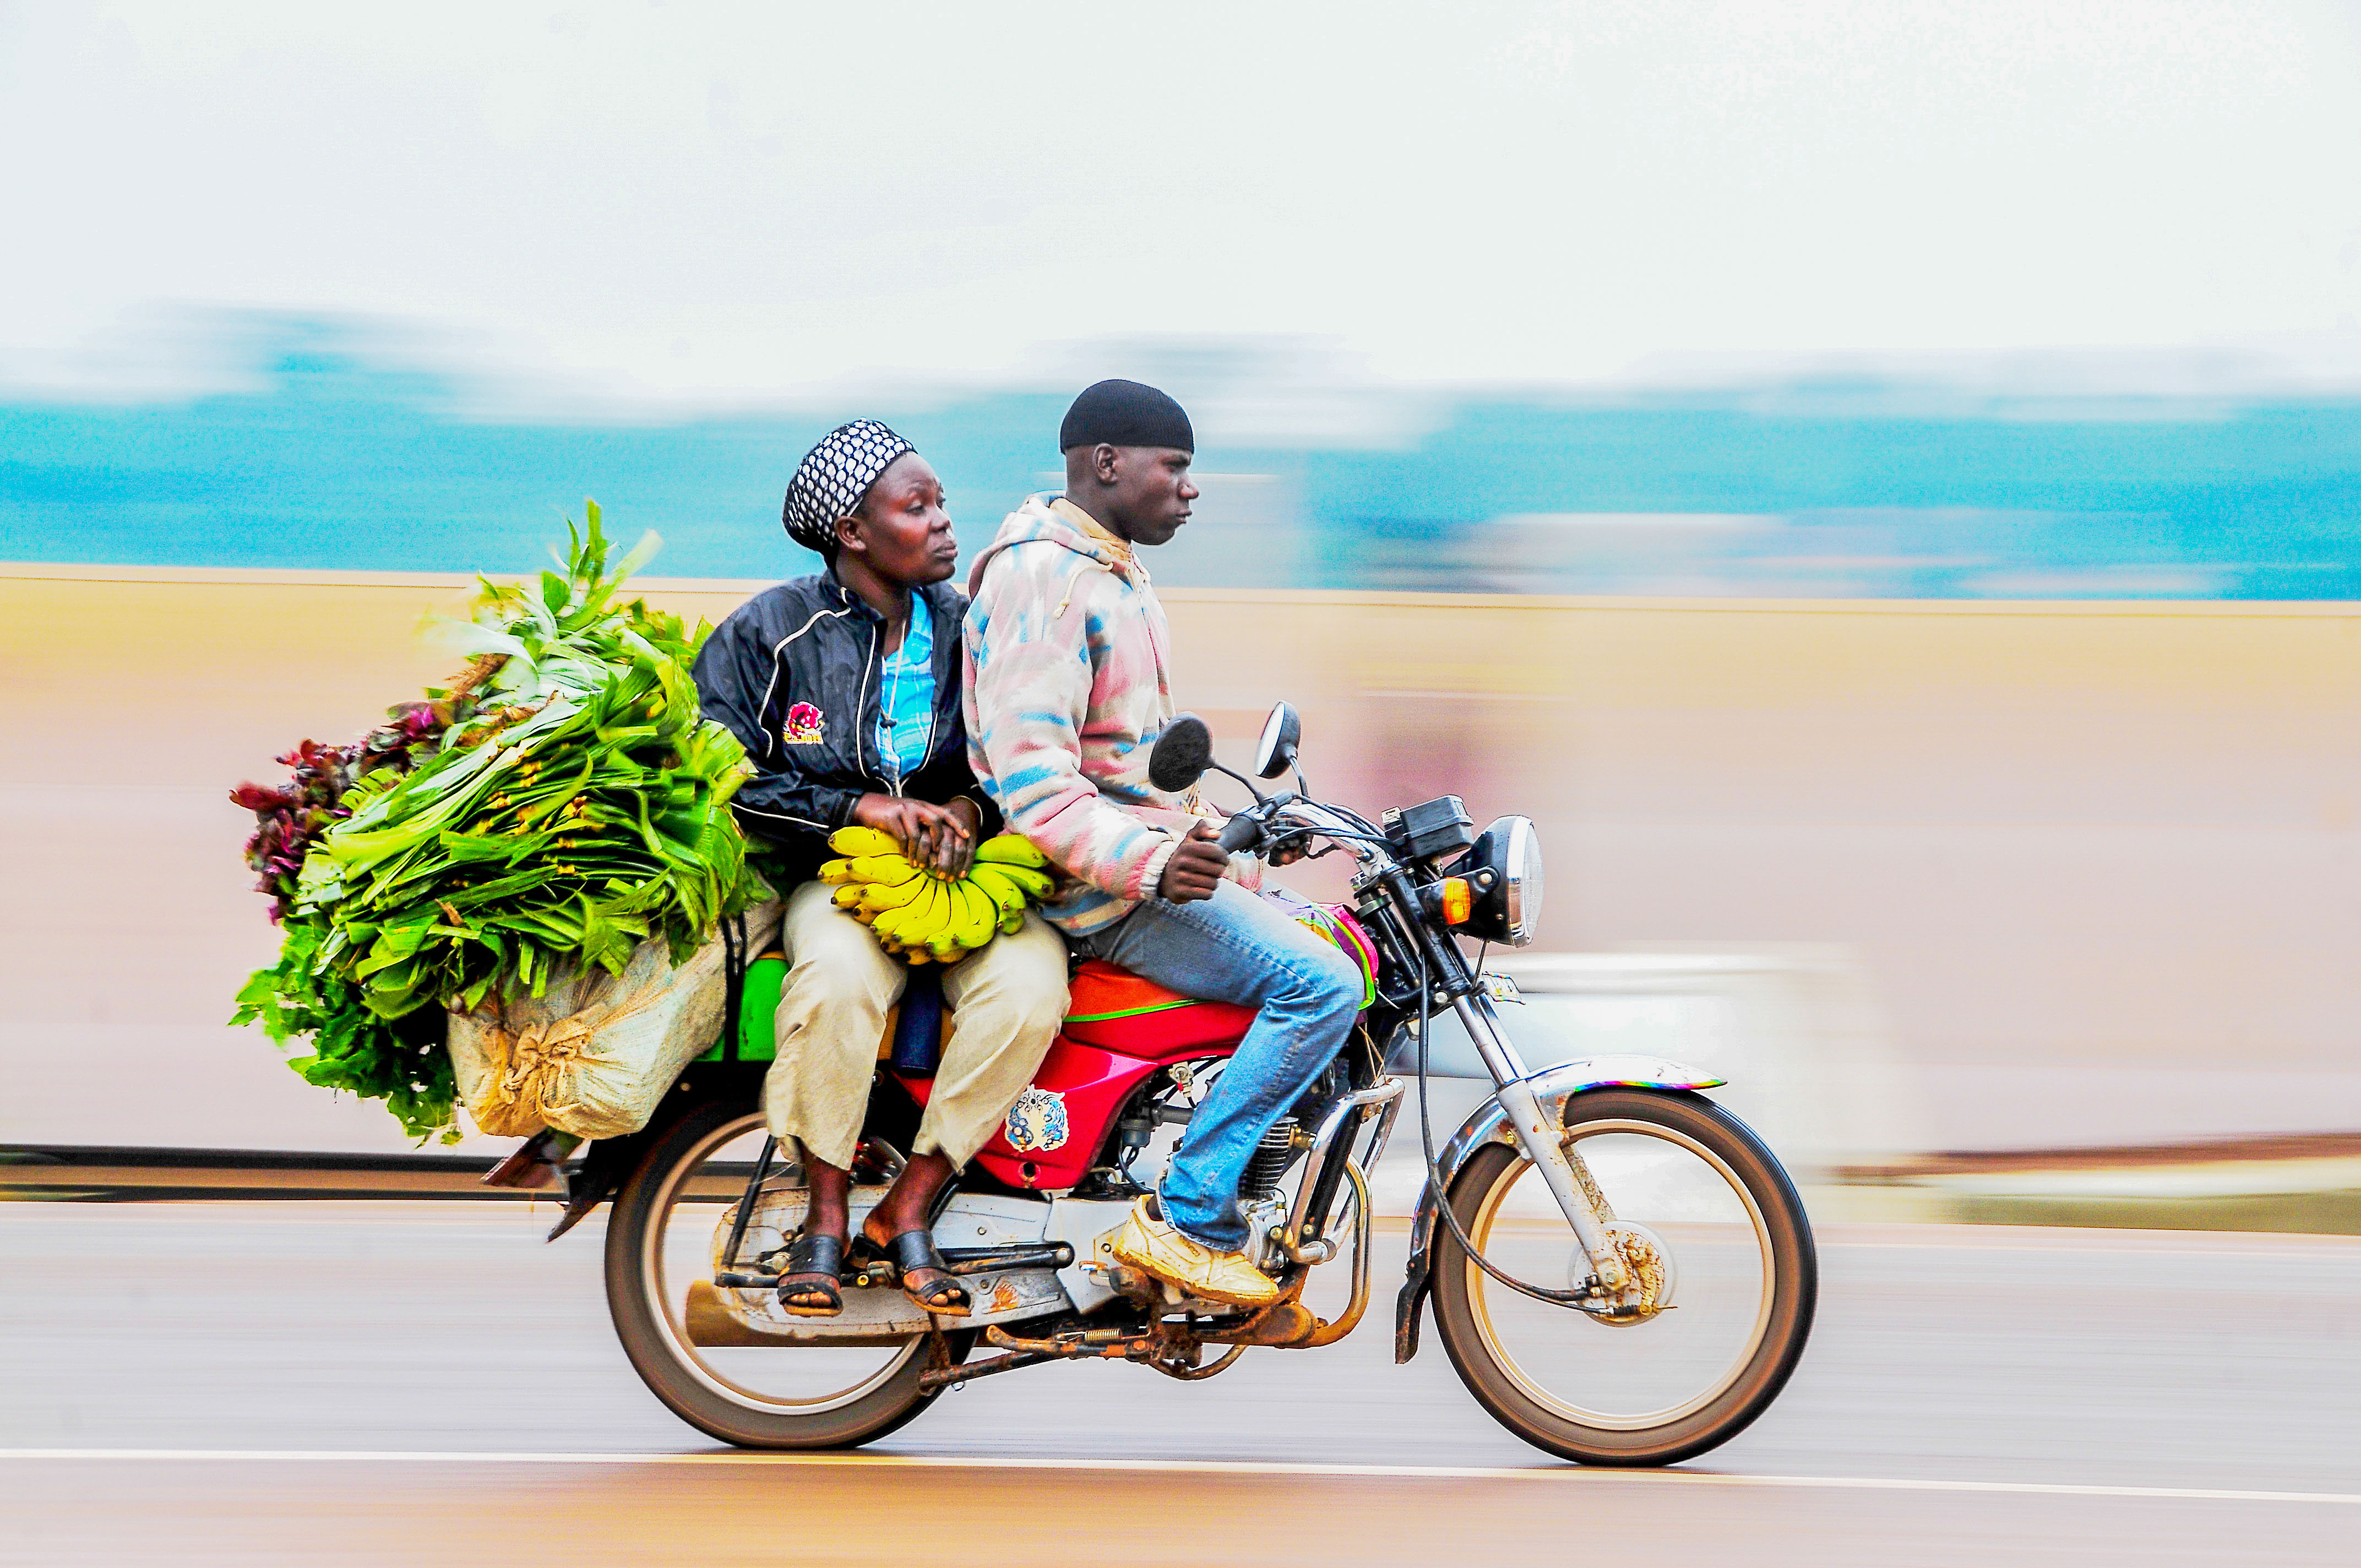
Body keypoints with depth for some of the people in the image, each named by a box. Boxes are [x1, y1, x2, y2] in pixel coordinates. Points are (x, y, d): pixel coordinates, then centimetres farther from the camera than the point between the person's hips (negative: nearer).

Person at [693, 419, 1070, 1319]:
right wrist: (859, 808, -16)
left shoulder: (969, 628, 8)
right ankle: (826, 1217, -15)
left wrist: (971, 805, -9)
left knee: (1031, 985, -30)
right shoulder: (772, 630, -1)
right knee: (840, 977, -38)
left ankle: (908, 1211, -15)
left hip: (961, 869, 3)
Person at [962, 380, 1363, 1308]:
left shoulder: (1115, 572, 17)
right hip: (1094, 886, -11)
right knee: (1322, 986, -21)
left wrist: (1228, 860, 23)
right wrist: (1149, 864, -36)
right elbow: (1032, 777, -25)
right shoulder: (1042, 577, -17)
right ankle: (1183, 1220, -18)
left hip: (1153, 858, 11)